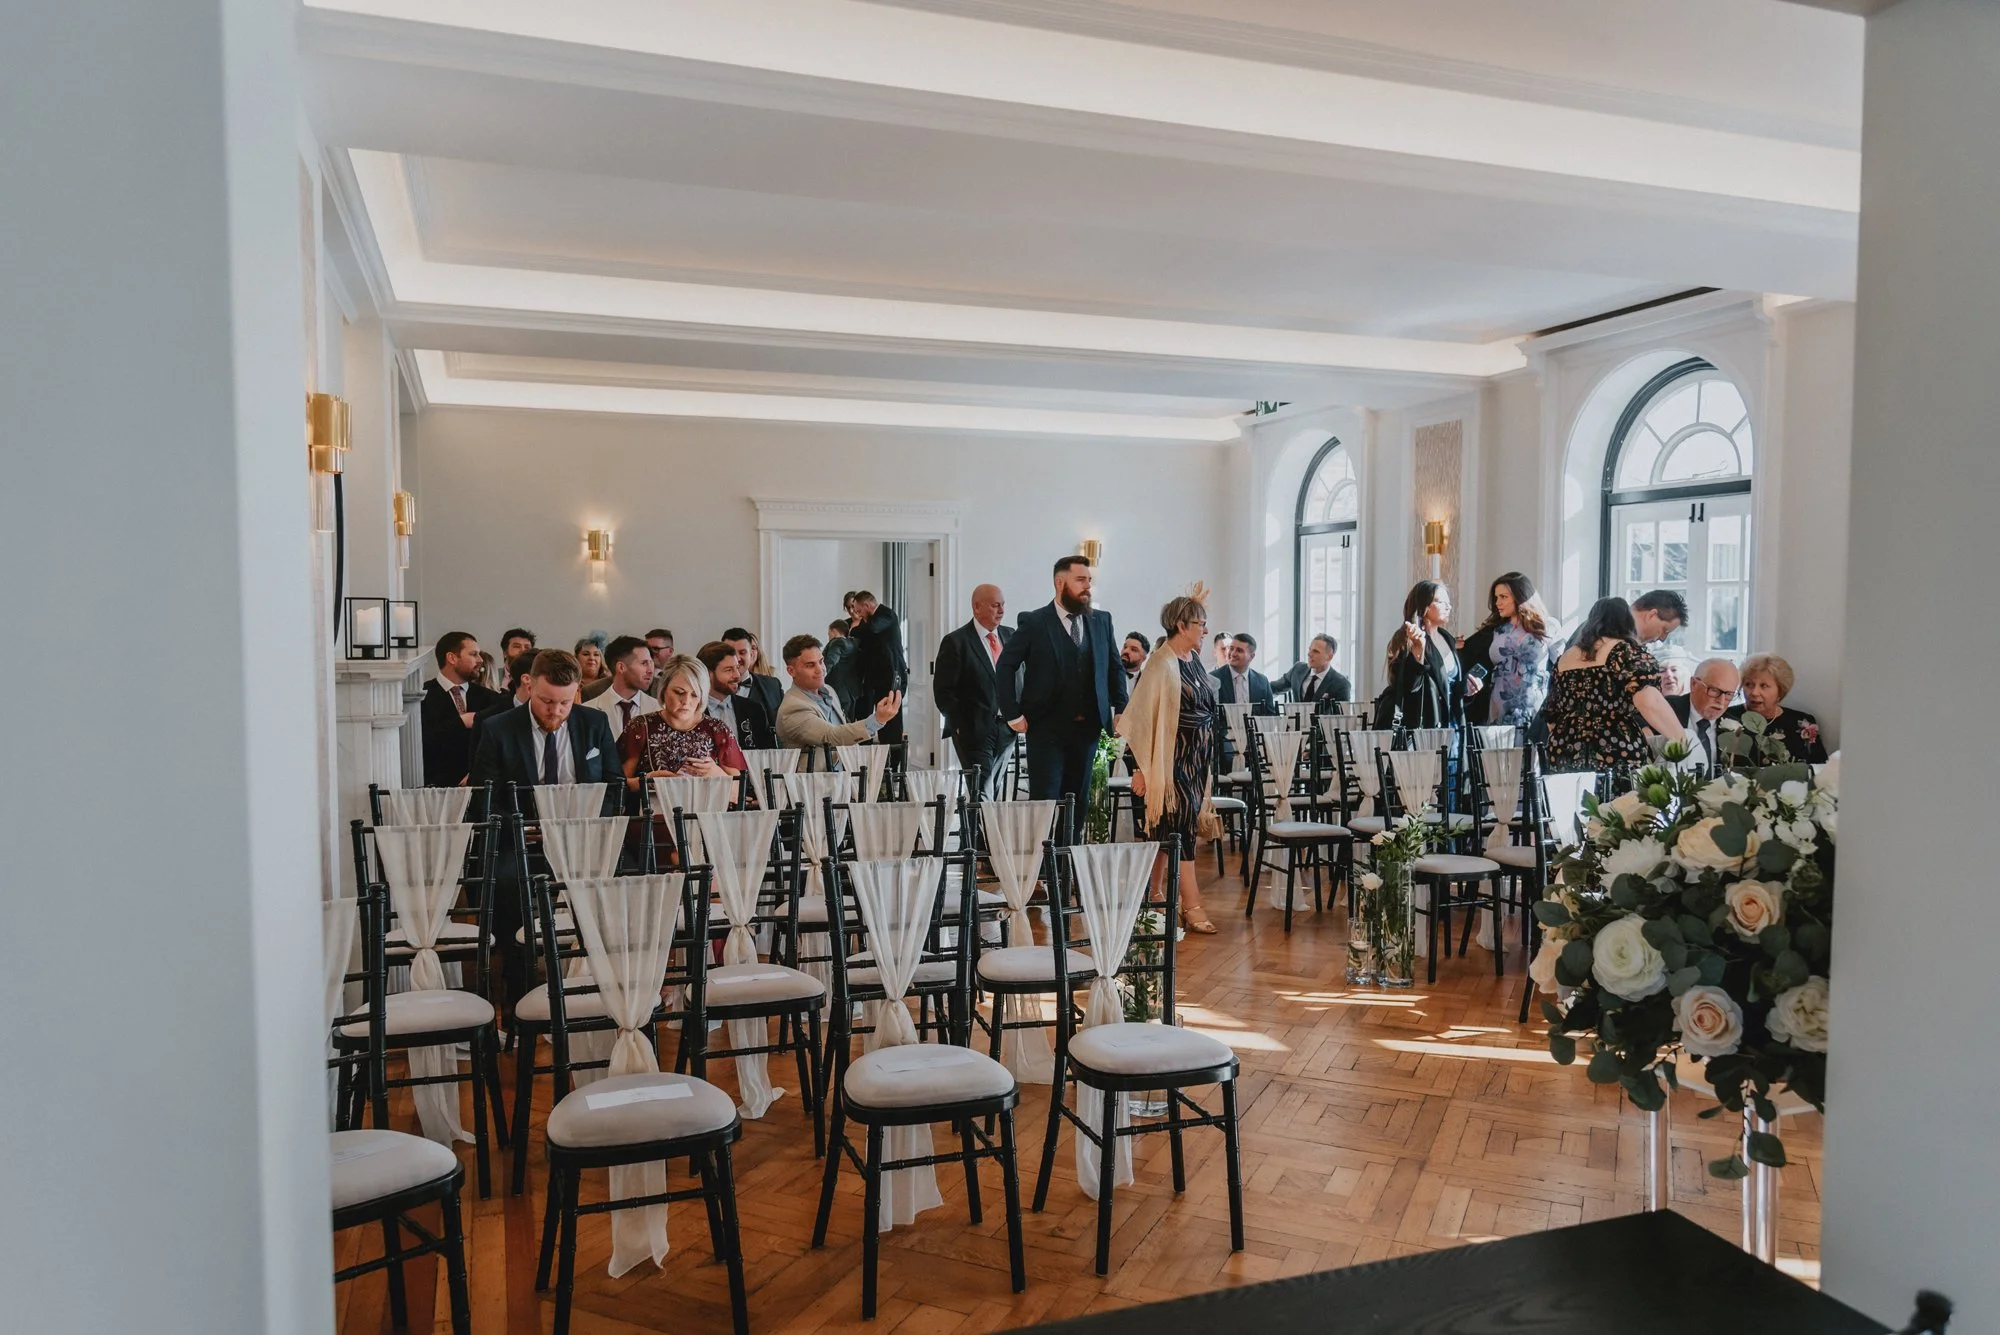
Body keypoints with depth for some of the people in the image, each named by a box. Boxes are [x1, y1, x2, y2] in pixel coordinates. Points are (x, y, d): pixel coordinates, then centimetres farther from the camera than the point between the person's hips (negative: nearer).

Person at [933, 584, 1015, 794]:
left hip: (1006, 728, 6)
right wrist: (960, 726, -9)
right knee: (982, 794, -11)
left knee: (995, 792, 9)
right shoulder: (956, 642, -6)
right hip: (974, 730, -6)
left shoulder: (1010, 637, 11)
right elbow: (942, 691, -6)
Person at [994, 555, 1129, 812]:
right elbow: (1005, 666, -3)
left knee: (1078, 800, 8)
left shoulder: (1102, 621, 9)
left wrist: (1120, 710, 7)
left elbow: (1115, 667, 17)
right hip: (1046, 728, -4)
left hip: (1087, 727, 4)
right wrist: (1013, 714, -7)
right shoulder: (1034, 622, -4)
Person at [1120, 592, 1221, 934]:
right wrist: (1141, 769, -14)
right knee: (1180, 823, -7)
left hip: (1198, 757, 8)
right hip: (1172, 757, -8)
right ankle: (1192, 906, -4)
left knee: (1166, 829, 12)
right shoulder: (1161, 663, -13)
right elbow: (1142, 717, -14)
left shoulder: (1193, 658, 10)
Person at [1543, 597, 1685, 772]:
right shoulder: (1627, 652, -1)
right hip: (1618, 759, -6)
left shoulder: (1564, 659, 17)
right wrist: (1681, 740, -8)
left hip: (1566, 760, 6)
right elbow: (1649, 702, -17)